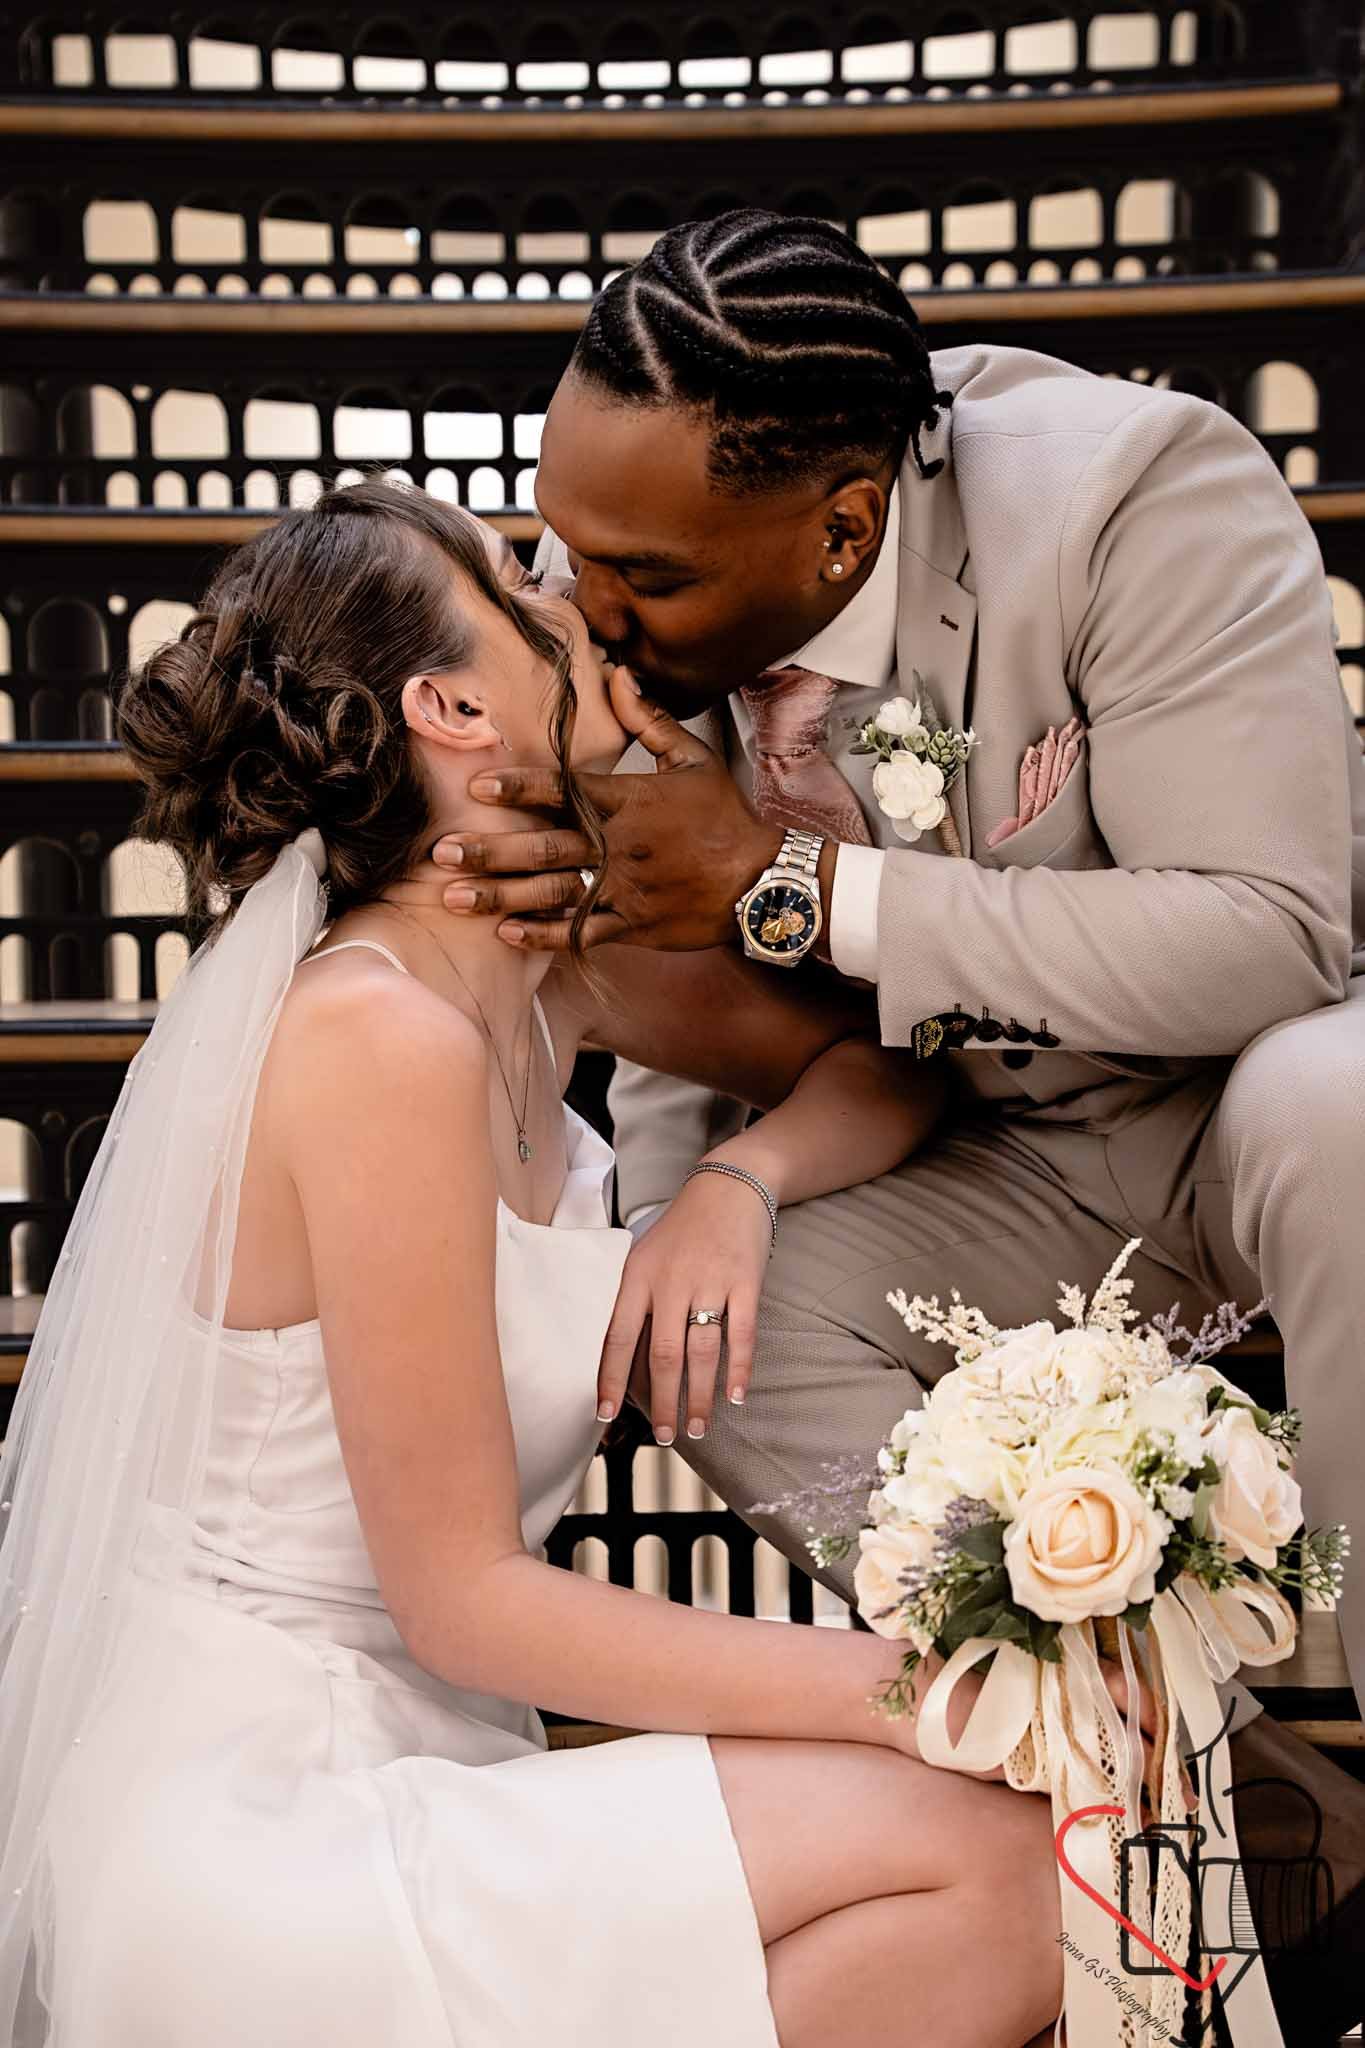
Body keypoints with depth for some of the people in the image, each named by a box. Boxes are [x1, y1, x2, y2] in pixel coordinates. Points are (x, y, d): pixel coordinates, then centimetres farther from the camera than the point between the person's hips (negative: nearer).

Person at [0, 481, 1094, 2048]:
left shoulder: (528, 961, 4)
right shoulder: (382, 1037, -21)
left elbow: (883, 1063, 15)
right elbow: (463, 1598, -19)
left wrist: (734, 1186, -7)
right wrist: (912, 1688, -18)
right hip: (254, 1845, -8)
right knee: (993, 1854, -15)